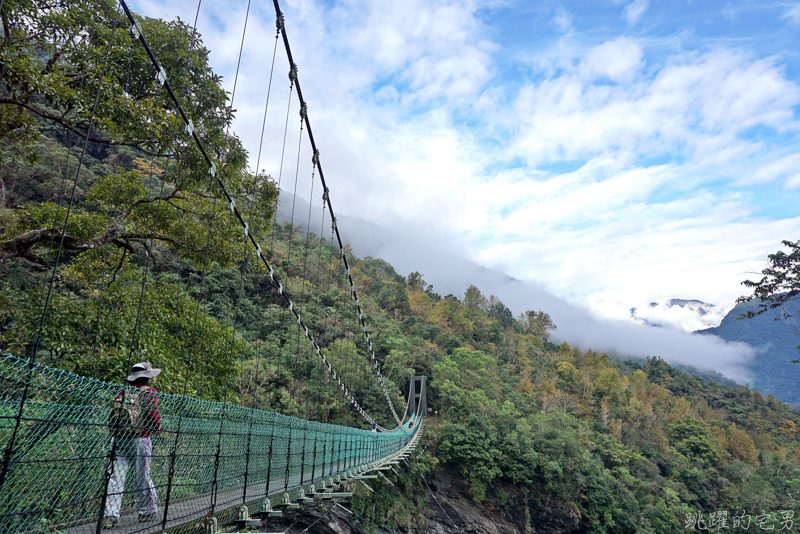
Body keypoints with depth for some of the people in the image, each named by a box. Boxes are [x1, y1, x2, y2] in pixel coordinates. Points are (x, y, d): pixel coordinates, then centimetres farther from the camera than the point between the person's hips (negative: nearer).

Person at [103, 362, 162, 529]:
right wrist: (157, 427, 7)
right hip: (140, 439, -4)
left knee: (116, 477, 4)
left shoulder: (123, 392, 10)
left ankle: (111, 515, 0)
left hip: (120, 439, 4)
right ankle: (147, 511, 20)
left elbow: (113, 415, 11)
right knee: (142, 477, 7)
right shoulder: (149, 393, -5)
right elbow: (153, 415, -11)